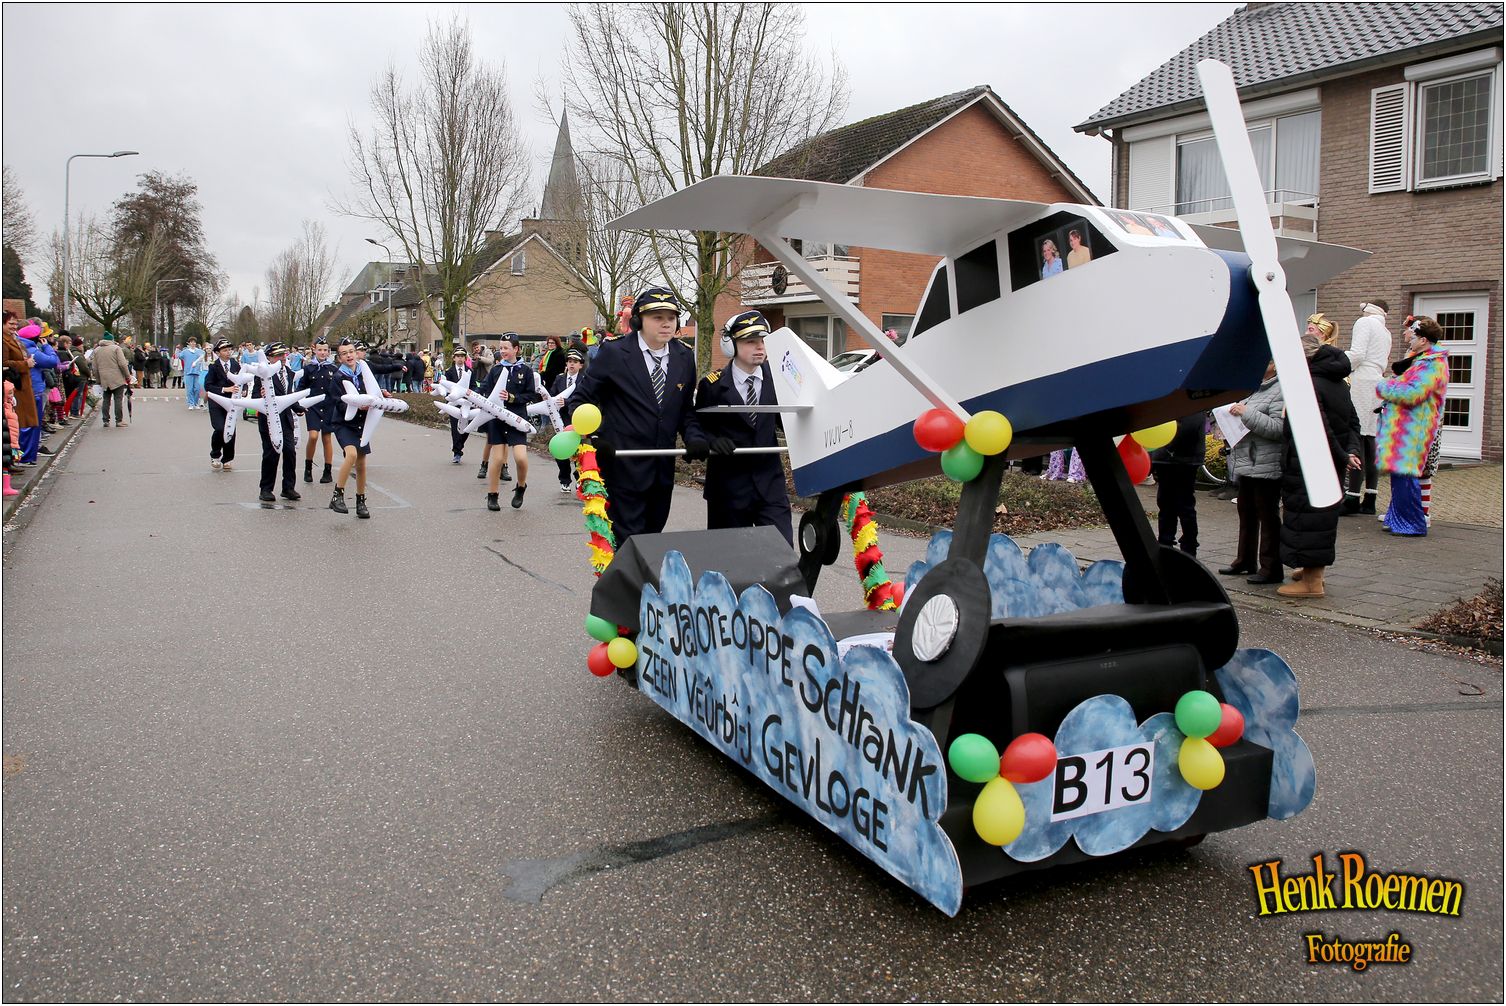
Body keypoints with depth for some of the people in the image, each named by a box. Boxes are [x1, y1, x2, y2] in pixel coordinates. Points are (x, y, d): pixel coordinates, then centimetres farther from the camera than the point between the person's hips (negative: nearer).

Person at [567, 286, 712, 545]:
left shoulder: (685, 357, 6)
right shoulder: (614, 352, -8)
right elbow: (580, 399, -1)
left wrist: (695, 437, -7)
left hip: (663, 470, 5)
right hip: (623, 467, -5)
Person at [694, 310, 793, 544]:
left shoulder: (776, 378, 3)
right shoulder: (712, 385, -4)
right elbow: (700, 427, 3)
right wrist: (713, 441, -19)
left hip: (769, 479, 2)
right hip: (729, 482, -2)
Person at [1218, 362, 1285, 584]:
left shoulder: (1281, 391, -13)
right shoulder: (1257, 388, 16)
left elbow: (1279, 428, -23)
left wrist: (1247, 413, -21)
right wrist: (1236, 412, 11)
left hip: (1266, 466, -10)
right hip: (1247, 464, 10)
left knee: (1267, 516, -3)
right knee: (1247, 513, 18)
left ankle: (1270, 568, 3)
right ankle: (1245, 560, 29)